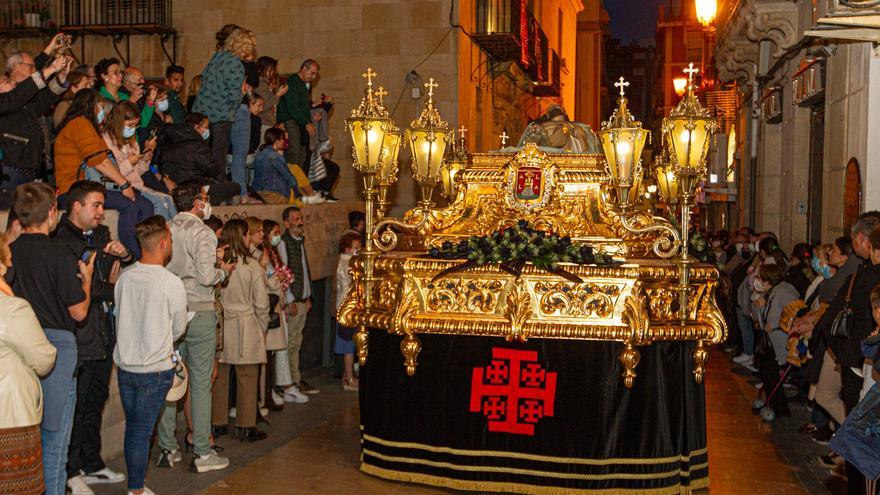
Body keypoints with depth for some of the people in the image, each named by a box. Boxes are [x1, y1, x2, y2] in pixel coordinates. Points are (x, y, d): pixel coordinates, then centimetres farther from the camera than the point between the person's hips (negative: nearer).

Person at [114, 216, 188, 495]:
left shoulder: (124, 278, -2)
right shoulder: (172, 284, -15)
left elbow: (120, 318, 9)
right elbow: (179, 330, -2)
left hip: (125, 365, 5)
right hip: (155, 369, -5)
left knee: (132, 428, 16)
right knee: (142, 432, 3)